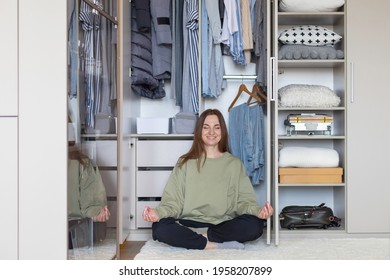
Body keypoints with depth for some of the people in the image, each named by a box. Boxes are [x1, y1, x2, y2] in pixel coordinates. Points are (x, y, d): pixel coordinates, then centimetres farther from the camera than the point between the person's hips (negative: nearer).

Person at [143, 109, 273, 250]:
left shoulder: (235, 164, 12)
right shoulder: (185, 163, 10)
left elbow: (244, 199, 3)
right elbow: (173, 200, 2)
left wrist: (258, 211, -20)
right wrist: (158, 212, -20)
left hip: (224, 225, 1)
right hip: (190, 223, 0)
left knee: (255, 224, -30)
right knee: (160, 227, -30)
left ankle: (202, 236, -19)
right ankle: (218, 246, -25)